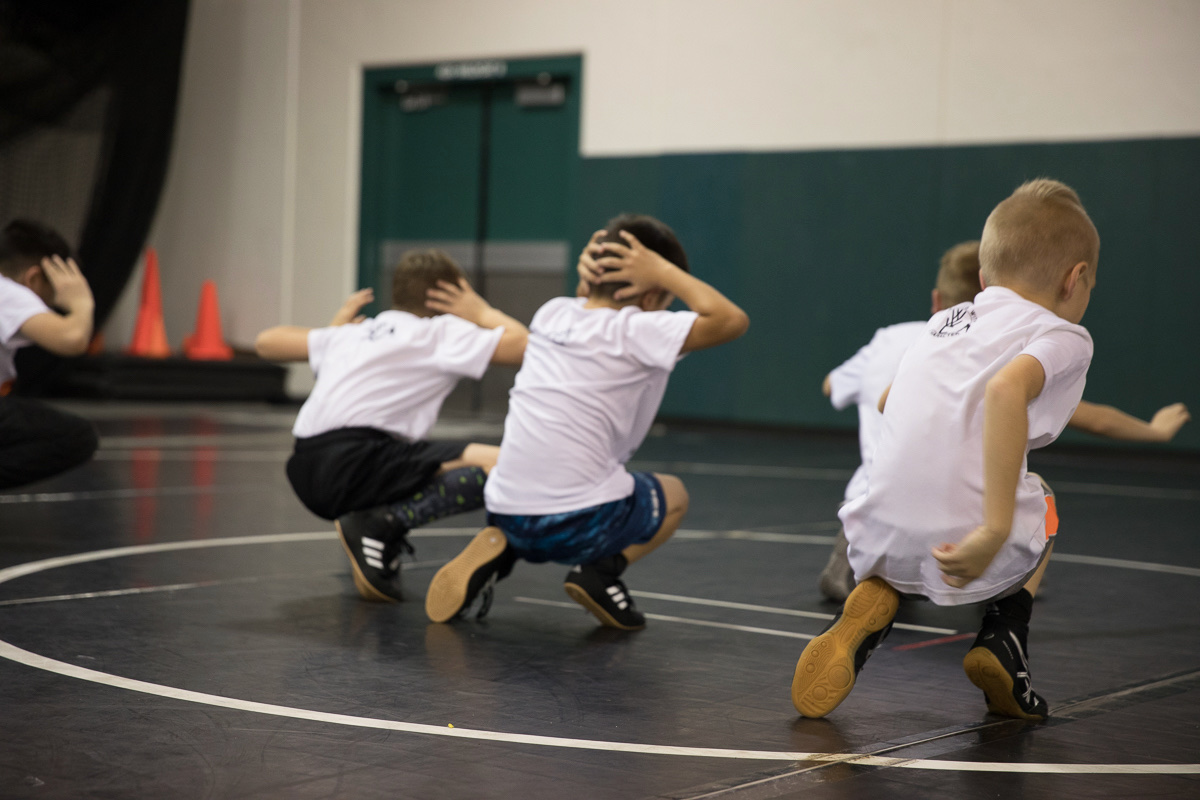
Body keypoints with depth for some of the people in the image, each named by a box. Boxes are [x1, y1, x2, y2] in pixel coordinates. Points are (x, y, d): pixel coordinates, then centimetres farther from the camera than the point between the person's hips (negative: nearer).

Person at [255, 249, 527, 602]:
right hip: (353, 464, -8)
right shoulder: (442, 332, 7)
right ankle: (383, 523, -18)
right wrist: (482, 313, 16)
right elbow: (524, 346, -2)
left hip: (306, 476, 8)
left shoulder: (350, 334, 25)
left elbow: (266, 342, 34)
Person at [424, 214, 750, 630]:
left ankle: (498, 548, 11)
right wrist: (663, 271, -6)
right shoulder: (636, 330, -8)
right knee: (673, 494, 23)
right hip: (583, 523, -6)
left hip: (507, 512, 6)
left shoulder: (552, 313, 12)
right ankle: (602, 569, -2)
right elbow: (731, 320, -14)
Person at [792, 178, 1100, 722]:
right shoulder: (1064, 336, 5)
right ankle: (1004, 637, 14)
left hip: (881, 540, 3)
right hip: (969, 548, -3)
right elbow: (1007, 388, -18)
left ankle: (874, 599, 9)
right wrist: (995, 532, -21)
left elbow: (887, 401, 38)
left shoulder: (945, 321, 23)